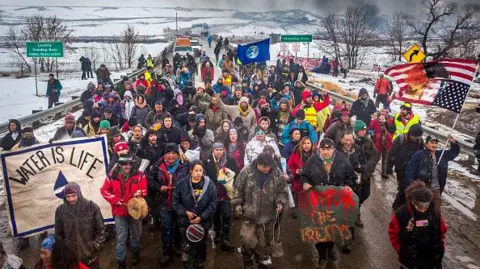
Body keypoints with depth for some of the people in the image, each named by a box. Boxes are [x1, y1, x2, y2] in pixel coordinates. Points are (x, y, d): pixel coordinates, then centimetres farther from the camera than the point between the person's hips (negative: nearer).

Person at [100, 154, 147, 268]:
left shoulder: (139, 175, -8)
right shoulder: (112, 176, -5)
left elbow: (144, 189, -7)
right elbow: (104, 190, -2)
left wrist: (140, 192, -30)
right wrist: (115, 200, -13)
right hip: (119, 211, 0)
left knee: (135, 234, 19)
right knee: (121, 237, 4)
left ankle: (135, 254, 41)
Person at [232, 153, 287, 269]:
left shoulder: (277, 173, -7)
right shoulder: (247, 171, -11)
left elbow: (282, 191, 4)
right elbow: (238, 188, 0)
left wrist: (280, 202, -13)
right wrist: (237, 204, -5)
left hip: (268, 215, 1)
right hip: (250, 213, 0)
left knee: (264, 242, 12)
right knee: (247, 238, -6)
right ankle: (263, 257, 16)